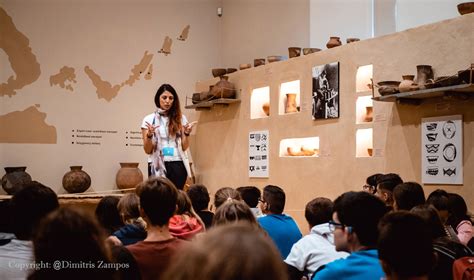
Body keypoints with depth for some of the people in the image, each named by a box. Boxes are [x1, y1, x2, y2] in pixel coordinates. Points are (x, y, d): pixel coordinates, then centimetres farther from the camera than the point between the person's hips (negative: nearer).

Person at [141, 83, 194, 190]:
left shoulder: (181, 118, 8)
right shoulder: (149, 119, 4)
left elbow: (184, 147, 7)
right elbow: (147, 150, 1)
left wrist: (186, 134, -10)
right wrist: (149, 135, -16)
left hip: (177, 165, 1)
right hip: (157, 166, -1)